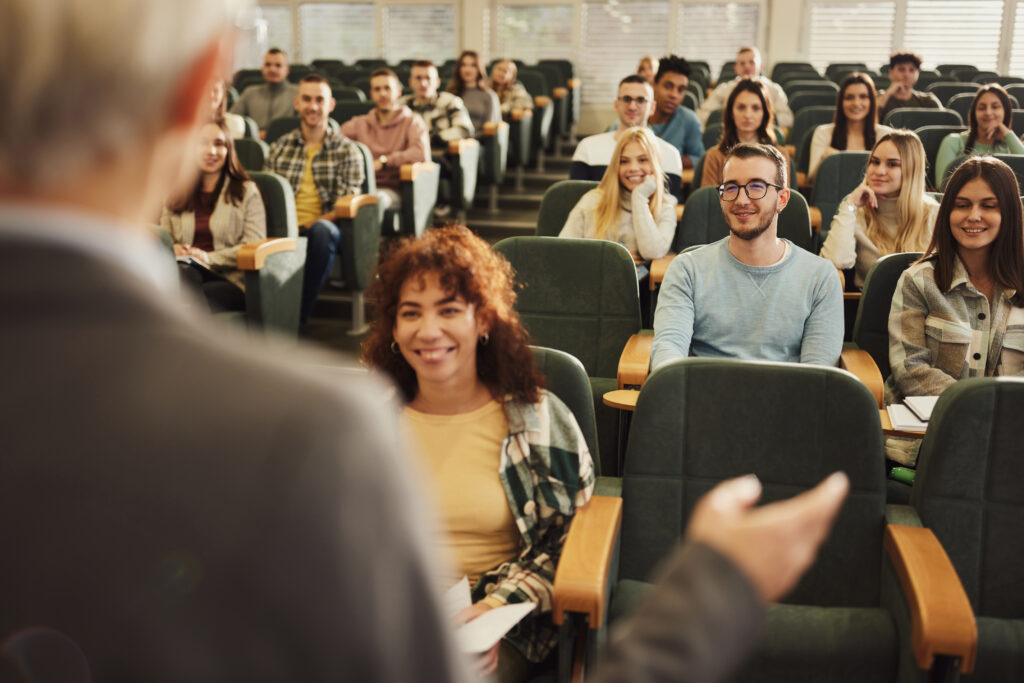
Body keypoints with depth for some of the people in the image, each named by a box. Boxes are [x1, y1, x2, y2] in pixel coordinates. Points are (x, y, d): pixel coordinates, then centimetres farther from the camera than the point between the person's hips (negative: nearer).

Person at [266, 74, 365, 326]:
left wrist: (307, 226, -15)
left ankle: (299, 317, -31)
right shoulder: (280, 147, 19)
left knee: (321, 230, -39)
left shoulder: (347, 151, 10)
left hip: (322, 227, -1)